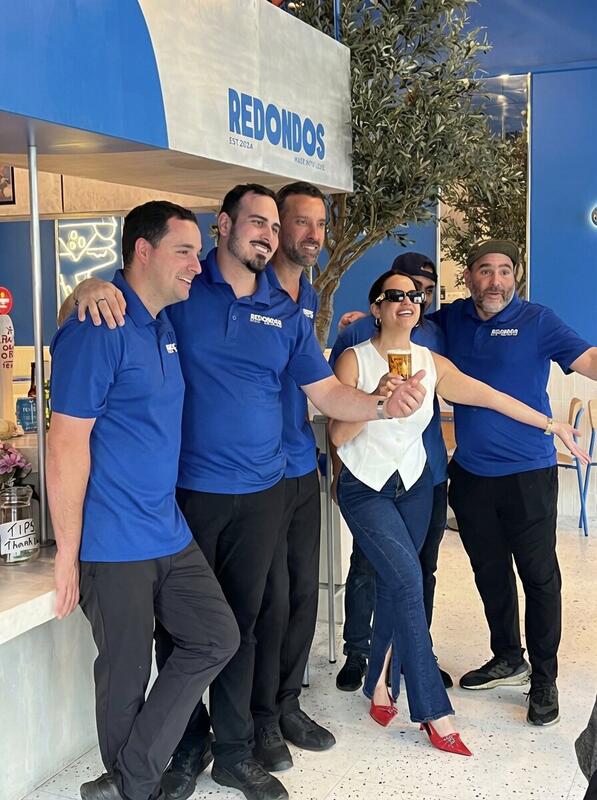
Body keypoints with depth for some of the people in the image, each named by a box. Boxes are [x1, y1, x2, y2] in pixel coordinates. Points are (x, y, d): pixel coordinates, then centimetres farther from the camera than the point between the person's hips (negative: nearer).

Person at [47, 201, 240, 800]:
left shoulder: (164, 325, 12)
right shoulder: (97, 329, -16)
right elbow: (67, 443, -18)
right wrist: (68, 553, -17)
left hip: (169, 536, 9)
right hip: (114, 547, -9)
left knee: (216, 639, 8)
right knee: (127, 673, 4)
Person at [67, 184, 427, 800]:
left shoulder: (285, 313, 7)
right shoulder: (180, 289, -4)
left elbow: (326, 392, 7)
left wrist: (382, 404, -12)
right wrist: (92, 287, -31)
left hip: (260, 494, 4)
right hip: (187, 490, -3)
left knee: (242, 623, 14)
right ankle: (188, 749, 28)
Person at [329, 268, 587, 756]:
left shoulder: (433, 364, 2)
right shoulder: (354, 360, -10)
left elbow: (493, 398, 4)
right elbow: (338, 435, -13)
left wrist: (552, 425, 6)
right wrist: (377, 398, -27)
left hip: (414, 485, 4)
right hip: (365, 489, -4)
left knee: (395, 585, 5)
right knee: (408, 579, -18)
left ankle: (380, 681, 27)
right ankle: (434, 711, -12)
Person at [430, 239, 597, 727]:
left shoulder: (535, 320, -7)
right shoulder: (452, 320, 6)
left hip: (528, 472, -5)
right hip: (471, 472, 5)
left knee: (539, 574, 1)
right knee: (490, 571, 16)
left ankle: (544, 679, 15)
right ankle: (508, 659, 34)